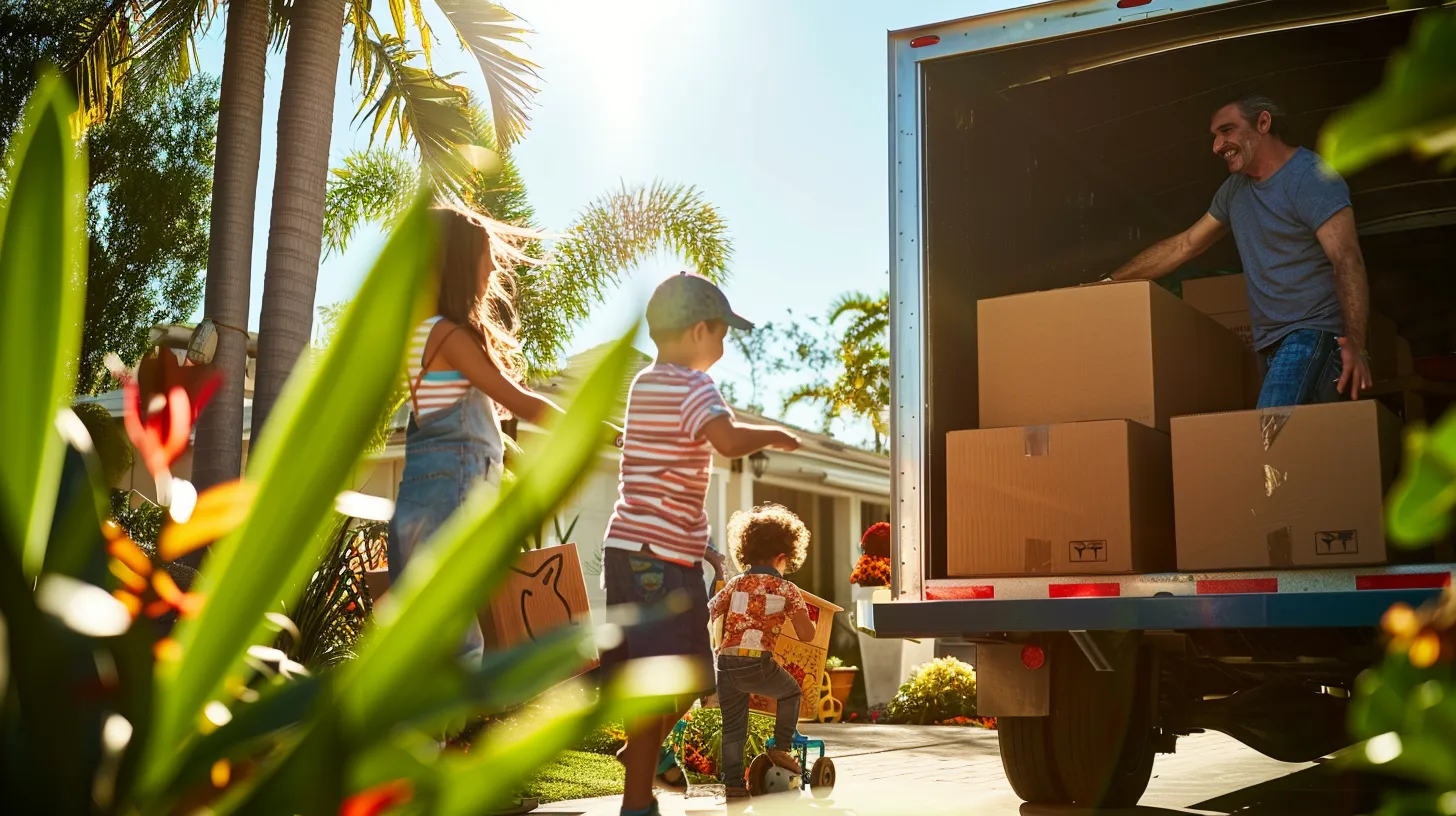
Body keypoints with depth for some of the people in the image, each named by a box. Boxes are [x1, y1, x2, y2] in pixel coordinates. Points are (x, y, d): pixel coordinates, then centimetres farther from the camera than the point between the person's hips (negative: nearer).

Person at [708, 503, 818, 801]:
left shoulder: (735, 584, 15)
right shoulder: (787, 590, 6)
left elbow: (705, 616, 13)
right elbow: (807, 635, 4)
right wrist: (797, 611, 23)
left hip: (726, 664, 3)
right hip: (757, 664, -3)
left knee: (733, 727, 14)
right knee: (790, 692, 26)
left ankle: (733, 783, 13)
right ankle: (781, 748, 18)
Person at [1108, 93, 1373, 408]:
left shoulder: (1311, 177, -8)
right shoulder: (1235, 189, 17)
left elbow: (1346, 260, -18)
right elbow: (1183, 246, 23)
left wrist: (1355, 344, -32)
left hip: (1313, 333, -7)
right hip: (1271, 346, 7)